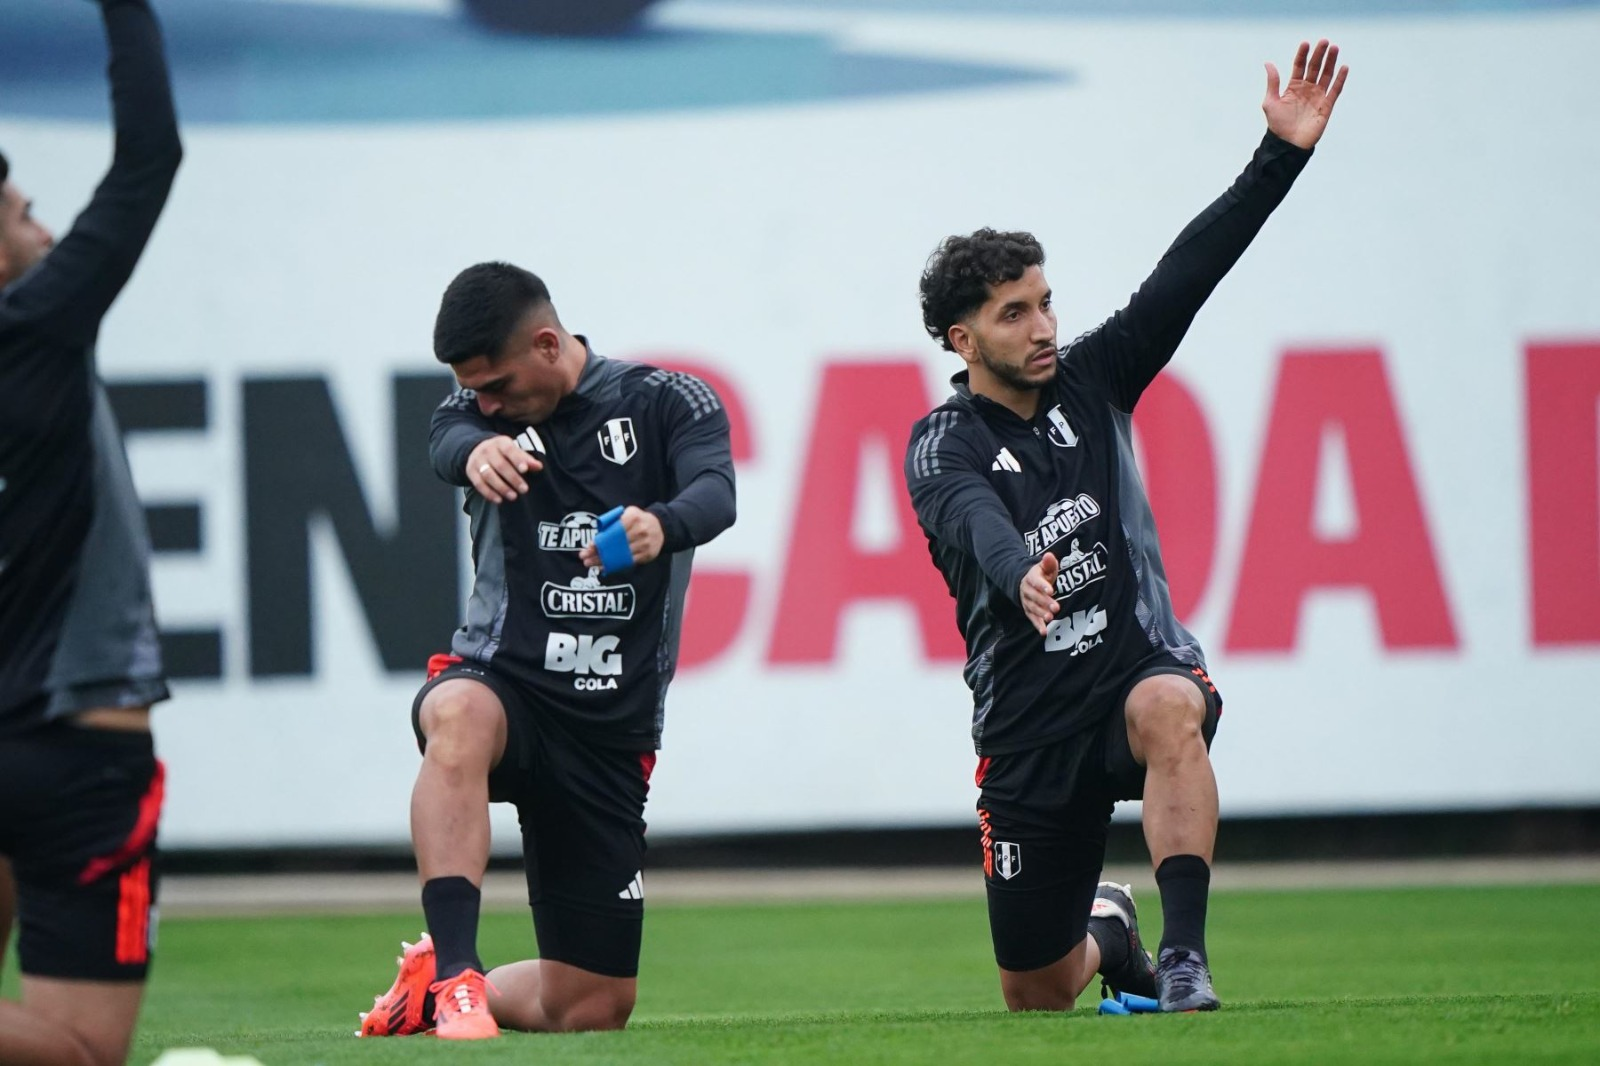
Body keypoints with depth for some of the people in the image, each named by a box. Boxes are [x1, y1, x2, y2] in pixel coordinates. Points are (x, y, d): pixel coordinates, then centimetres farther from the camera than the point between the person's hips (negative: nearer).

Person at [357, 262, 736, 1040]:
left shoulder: (667, 404, -1)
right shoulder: (484, 408, 3)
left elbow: (716, 494, -21)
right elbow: (450, 442, -21)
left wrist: (661, 525, -45)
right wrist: (476, 451, -47)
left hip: (612, 732, 1)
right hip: (505, 681, -1)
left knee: (593, 1007, 2)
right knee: (458, 720, -41)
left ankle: (429, 990, 31)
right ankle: (454, 972, -41)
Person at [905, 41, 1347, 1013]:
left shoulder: (1091, 382, 5)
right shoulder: (942, 447, -5)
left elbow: (1189, 271, -3)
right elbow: (977, 523, -28)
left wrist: (1284, 153, -13)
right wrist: (1020, 576, -52)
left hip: (1141, 667, 1)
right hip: (1030, 730, -1)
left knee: (1168, 710, -39)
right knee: (1038, 997, 5)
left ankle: (1186, 957, -42)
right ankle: (1105, 930, 43)